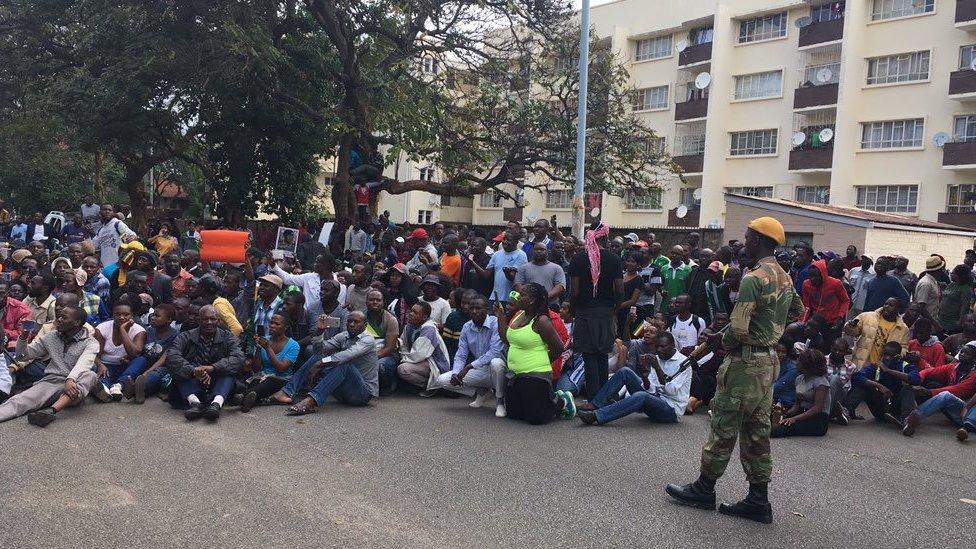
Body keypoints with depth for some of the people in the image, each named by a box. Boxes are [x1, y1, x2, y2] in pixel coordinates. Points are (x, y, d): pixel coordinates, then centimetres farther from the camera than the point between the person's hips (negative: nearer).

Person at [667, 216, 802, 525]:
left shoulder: (754, 278, -19)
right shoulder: (785, 278, 10)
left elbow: (738, 330, -23)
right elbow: (797, 311, 28)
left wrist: (720, 339, -3)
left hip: (746, 361, -9)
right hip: (769, 360, 9)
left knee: (724, 426, 3)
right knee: (756, 430, 12)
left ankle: (704, 489, 15)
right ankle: (758, 500, 17)